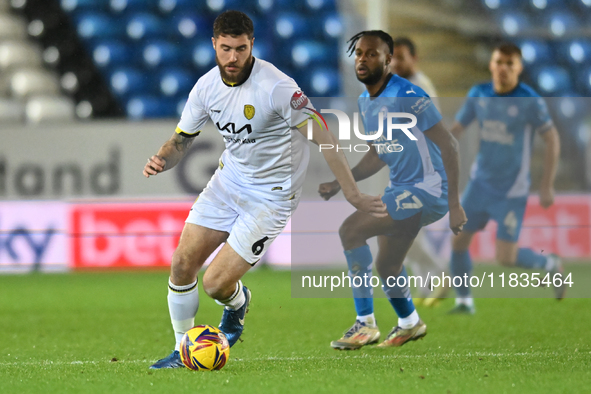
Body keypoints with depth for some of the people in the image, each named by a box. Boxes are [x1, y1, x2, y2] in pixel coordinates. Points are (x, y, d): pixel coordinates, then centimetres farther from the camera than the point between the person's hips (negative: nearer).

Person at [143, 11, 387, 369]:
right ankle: (183, 351, 19)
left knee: (216, 285, -11)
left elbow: (323, 137, -24)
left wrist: (354, 195, -27)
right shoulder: (207, 86, -5)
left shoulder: (276, 87, -25)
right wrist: (161, 160, -16)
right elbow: (181, 140, 7)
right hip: (229, 180, 6)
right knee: (182, 264, -2)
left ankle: (238, 302, 28)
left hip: (271, 196, -6)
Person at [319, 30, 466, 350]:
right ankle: (409, 323, 47)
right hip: (400, 189, 9)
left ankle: (365, 324, -16)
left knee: (351, 230, -21)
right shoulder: (365, 102, 9)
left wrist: (454, 204, -21)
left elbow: (448, 146, -18)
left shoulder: (406, 96, -19)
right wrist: (340, 184, 7)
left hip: (426, 190, -9)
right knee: (386, 267, 19)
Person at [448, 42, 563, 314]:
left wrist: (547, 187, -12)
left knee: (505, 257, -7)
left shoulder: (530, 102, -16)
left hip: (512, 190, -5)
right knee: (458, 241, 3)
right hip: (481, 182, 5)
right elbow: (456, 129, 6)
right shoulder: (478, 95, -2)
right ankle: (464, 301, 20)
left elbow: (552, 140, -11)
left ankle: (551, 266, 21)